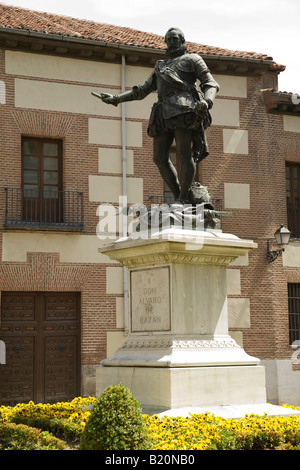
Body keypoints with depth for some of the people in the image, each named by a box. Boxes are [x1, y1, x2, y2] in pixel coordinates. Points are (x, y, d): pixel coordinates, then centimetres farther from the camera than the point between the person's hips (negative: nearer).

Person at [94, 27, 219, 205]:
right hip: (164, 114, 6)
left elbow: (211, 84, 6)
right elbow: (142, 91, 38)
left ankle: (183, 199, -14)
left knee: (184, 154, -13)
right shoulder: (161, 67, 34)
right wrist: (116, 98, 29)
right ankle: (179, 196, 1)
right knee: (160, 157, -5)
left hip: (183, 109, -6)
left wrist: (206, 101, -16)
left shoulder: (192, 59, 17)